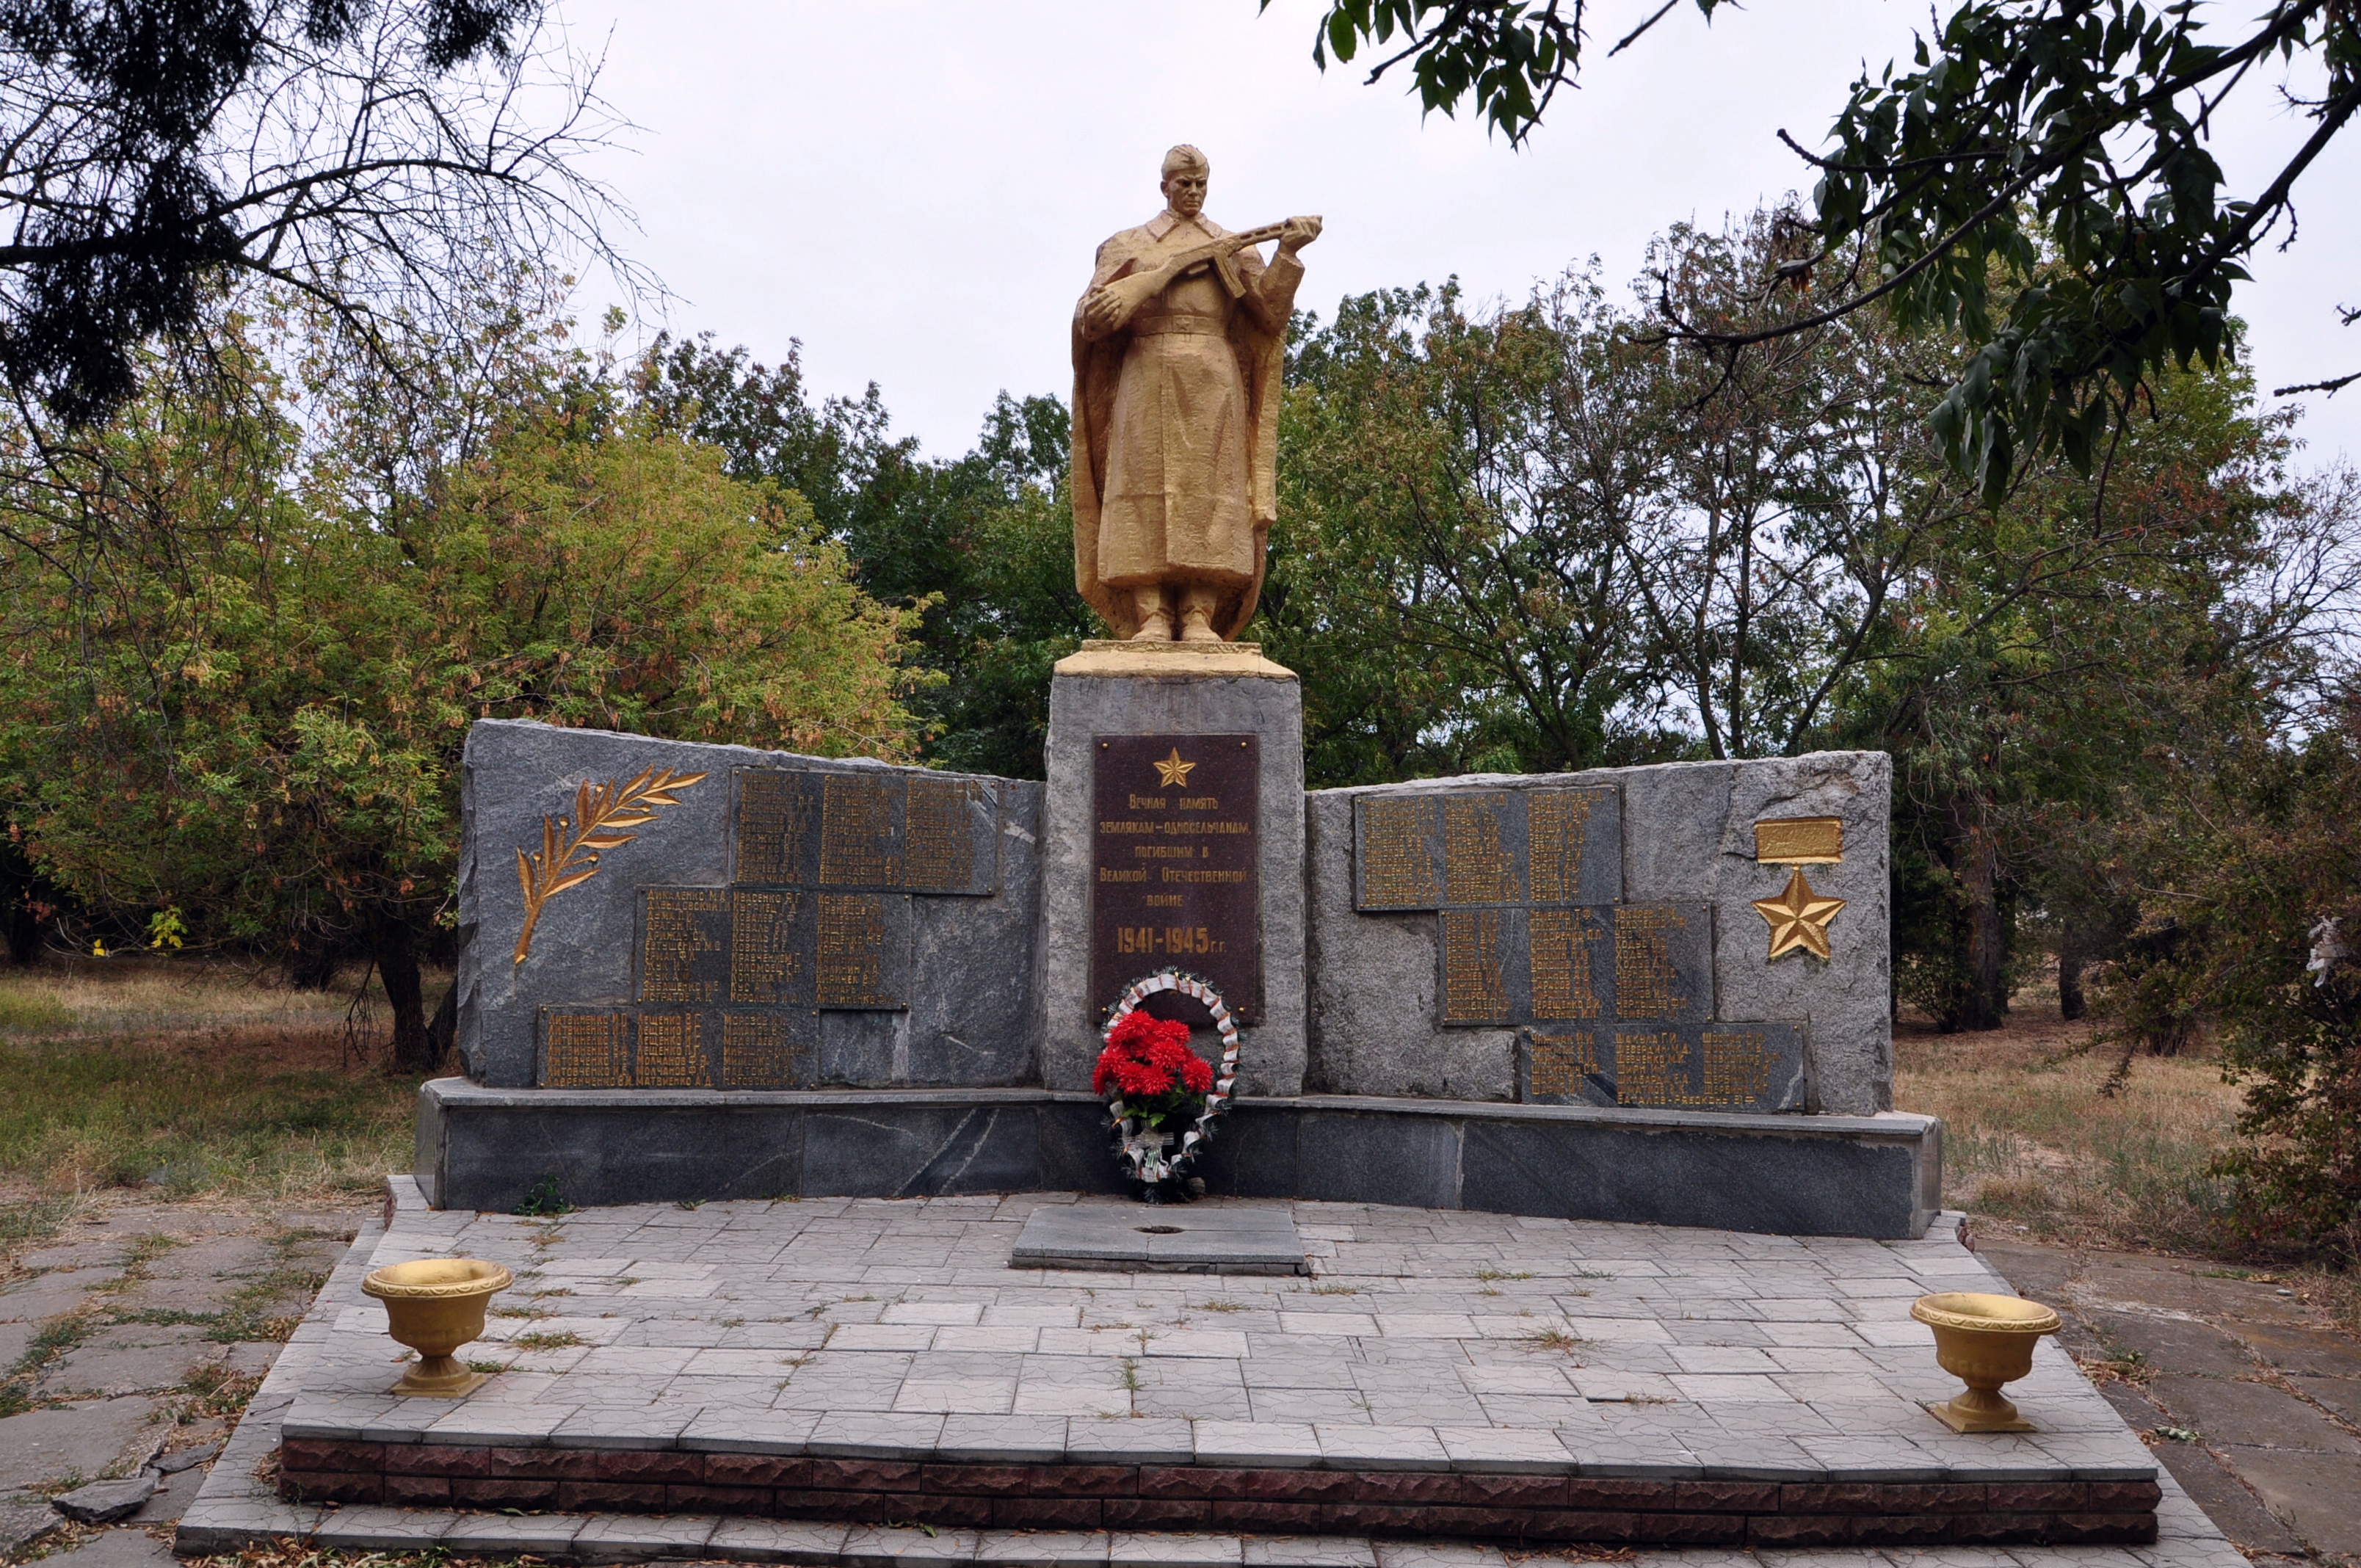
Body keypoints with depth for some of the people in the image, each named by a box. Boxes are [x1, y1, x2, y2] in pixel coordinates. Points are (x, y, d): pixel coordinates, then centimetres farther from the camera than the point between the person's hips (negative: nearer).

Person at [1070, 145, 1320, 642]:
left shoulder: (1235, 248, 20)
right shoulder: (1129, 246, 19)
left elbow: (1270, 315, 7)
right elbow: (1091, 320, 6)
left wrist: (1287, 256, -4)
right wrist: (1132, 288, -14)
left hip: (1213, 382, 0)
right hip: (1147, 379, 0)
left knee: (1207, 489, -10)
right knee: (1147, 488, -11)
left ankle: (1201, 617, -13)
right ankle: (1152, 615, -14)